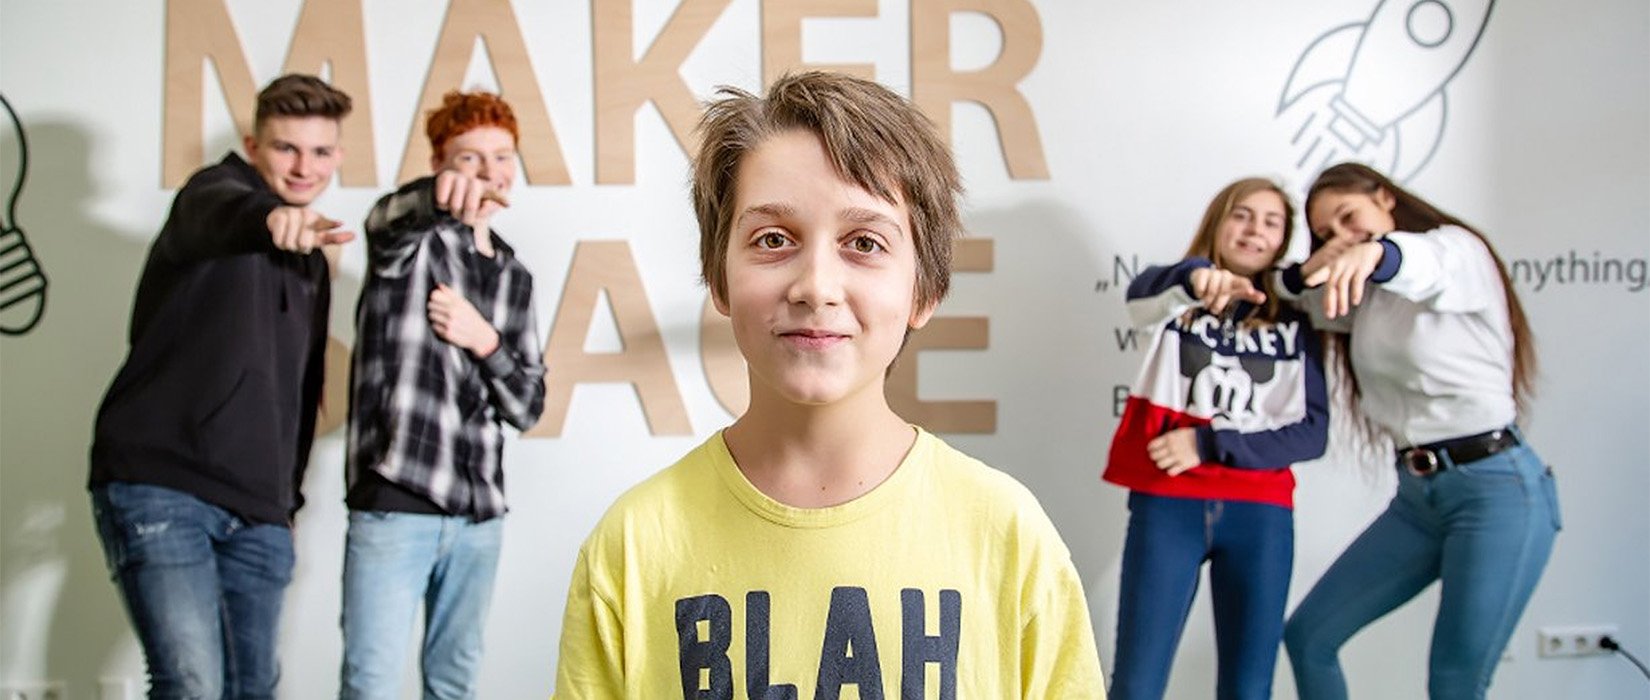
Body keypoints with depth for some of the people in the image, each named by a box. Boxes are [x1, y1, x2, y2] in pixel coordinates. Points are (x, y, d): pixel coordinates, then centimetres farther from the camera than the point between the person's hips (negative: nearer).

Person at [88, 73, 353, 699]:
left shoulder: (313, 265, 19)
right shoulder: (215, 189, -2)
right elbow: (218, 215, -29)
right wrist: (270, 217, -52)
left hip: (258, 513, 7)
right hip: (158, 487, -7)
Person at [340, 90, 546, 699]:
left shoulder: (514, 277, 16)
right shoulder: (410, 238, 0)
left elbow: (528, 407, 12)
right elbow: (387, 221, -27)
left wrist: (486, 340, -7)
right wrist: (439, 198, -50)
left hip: (478, 512, 6)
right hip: (393, 505, -5)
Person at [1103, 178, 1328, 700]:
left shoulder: (1294, 323, 13)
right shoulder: (1177, 302, 8)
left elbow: (1312, 432, 5)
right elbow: (1141, 292, -17)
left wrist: (1209, 444, -7)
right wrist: (1195, 276, -40)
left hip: (1260, 514, 2)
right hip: (1167, 505, -2)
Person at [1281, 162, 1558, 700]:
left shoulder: (1457, 249, -6)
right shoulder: (1367, 293, 17)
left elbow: (1428, 264, -30)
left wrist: (1373, 252, -53)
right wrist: (1316, 267, -8)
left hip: (1497, 487, -7)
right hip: (1417, 494, 8)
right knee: (1308, 637, 5)